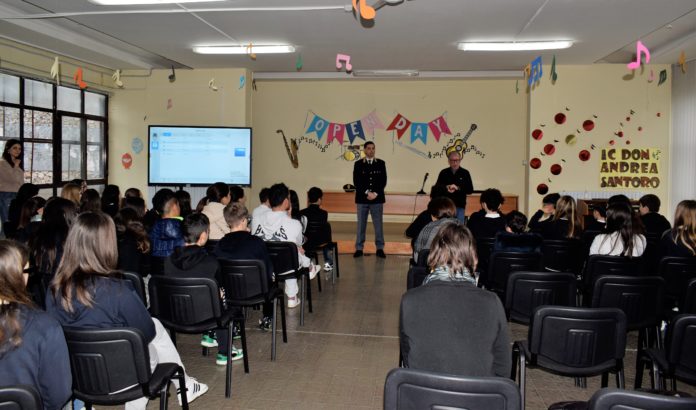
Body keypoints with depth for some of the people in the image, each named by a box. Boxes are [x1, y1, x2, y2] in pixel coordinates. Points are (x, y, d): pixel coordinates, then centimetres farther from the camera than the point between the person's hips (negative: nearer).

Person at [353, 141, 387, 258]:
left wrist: (375, 193, -11)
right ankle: (359, 248, 10)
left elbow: (383, 181, 1)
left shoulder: (381, 163, 6)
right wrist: (367, 192, -13)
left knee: (378, 224, 2)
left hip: (377, 198, 0)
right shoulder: (358, 164, 4)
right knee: (361, 224, 3)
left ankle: (380, 248, 10)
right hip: (362, 199, 0)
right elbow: (356, 182, -4)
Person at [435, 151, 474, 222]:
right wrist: (446, 187, -15)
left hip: (459, 206, -1)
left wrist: (458, 188, -15)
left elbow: (470, 190, 0)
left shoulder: (465, 173, 2)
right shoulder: (443, 173, 5)